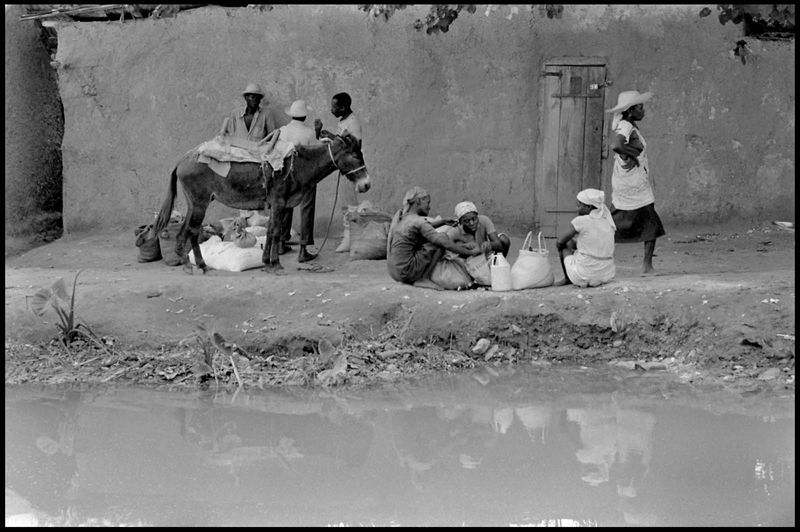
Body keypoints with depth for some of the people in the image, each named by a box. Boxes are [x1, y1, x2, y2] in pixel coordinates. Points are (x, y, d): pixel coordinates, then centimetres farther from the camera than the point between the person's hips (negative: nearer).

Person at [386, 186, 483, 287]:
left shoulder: (399, 215, 8)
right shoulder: (419, 222, -15)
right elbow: (446, 244, -17)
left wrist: (443, 221, 21)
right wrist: (471, 252, -8)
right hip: (406, 272, -9)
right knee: (442, 238, -7)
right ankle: (424, 279, -6)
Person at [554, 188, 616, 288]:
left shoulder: (580, 221, -9)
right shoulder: (608, 223, 7)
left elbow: (560, 242, 1)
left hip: (584, 275, -6)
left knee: (564, 246, 18)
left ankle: (567, 279, 27)